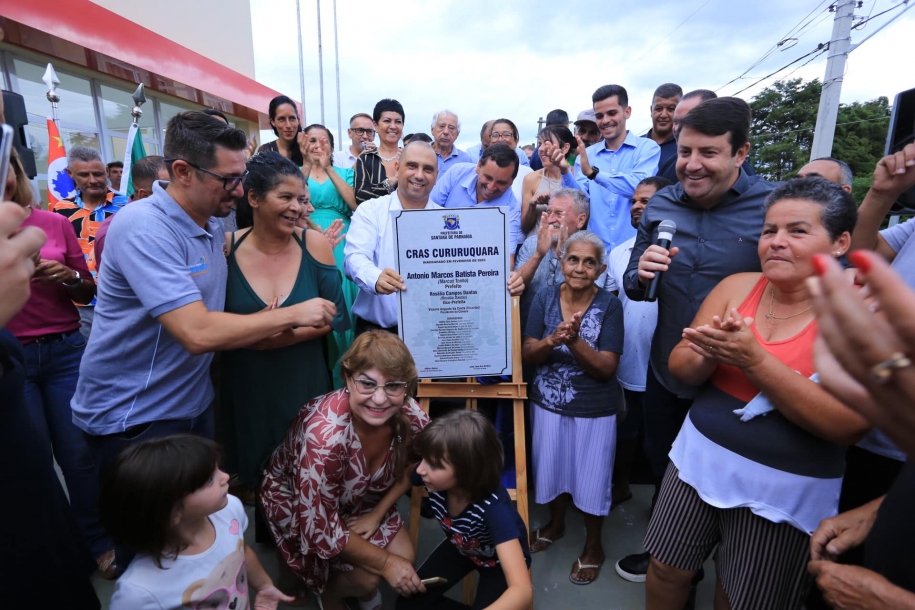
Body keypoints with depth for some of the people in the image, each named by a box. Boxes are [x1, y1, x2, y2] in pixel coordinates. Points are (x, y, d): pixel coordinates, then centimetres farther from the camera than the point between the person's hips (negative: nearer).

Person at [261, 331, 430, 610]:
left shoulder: (412, 418, -25)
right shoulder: (325, 435, -41)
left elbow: (406, 471, -2)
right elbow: (320, 528, -30)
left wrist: (376, 515, -12)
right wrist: (385, 562, -22)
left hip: (361, 497, 5)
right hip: (294, 500, -4)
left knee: (405, 558, -5)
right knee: (367, 577, -14)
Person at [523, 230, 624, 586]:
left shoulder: (609, 305, -13)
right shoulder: (544, 299, -6)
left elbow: (607, 368, -16)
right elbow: (526, 355, -7)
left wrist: (575, 341, -30)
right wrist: (552, 340, -26)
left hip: (594, 409, -2)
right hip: (549, 403, 3)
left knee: (591, 476, 12)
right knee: (552, 466, 19)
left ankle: (593, 546, 37)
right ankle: (556, 524, 47)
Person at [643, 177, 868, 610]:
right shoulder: (737, 286, -2)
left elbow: (848, 425, -21)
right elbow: (681, 370, -1)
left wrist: (753, 359, -29)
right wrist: (710, 352, -23)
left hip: (785, 488, -3)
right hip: (699, 458, 3)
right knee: (666, 570, 15)